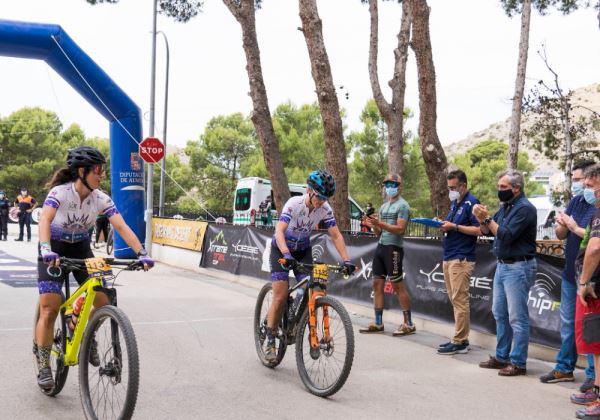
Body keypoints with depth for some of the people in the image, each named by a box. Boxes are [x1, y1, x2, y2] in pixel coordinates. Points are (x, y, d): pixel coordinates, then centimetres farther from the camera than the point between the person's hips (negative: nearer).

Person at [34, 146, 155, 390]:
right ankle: (43, 366, 3)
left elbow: (121, 226, -20)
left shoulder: (100, 198, -14)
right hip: (54, 253, -4)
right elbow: (45, 220, -40)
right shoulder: (60, 192, -25)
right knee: (49, 309, -11)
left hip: (81, 250, 4)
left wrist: (141, 253, -33)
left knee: (103, 302, -9)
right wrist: (46, 250, -58)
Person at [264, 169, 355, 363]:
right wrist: (286, 255, -56)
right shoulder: (294, 204, -29)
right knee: (281, 297, -12)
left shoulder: (325, 208, -17)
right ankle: (270, 342, 0)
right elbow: (279, 231, -40)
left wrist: (346, 260, -29)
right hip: (282, 249, -4)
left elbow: (336, 235, -16)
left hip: (303, 250, 4)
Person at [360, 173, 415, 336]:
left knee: (397, 285, -6)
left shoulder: (402, 205, -6)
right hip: (381, 246, 8)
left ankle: (408, 324, 2)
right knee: (377, 284, 7)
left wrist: (379, 223, -23)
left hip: (393, 248, -8)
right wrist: (373, 225, -3)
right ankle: (378, 323, 13)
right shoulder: (383, 206, 19)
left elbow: (400, 229, -18)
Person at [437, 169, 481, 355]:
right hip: (449, 257, 9)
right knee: (455, 300, 10)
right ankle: (461, 338, 16)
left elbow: (478, 230, -17)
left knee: (460, 300, -8)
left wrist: (454, 226, -17)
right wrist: (444, 225, 6)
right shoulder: (454, 202, 19)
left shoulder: (471, 203, -9)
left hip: (462, 258, -9)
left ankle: (459, 342, -5)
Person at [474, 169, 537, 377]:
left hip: (518, 268, -9)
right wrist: (482, 219, -6)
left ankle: (518, 363, 2)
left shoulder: (524, 208, -14)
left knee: (517, 317, -4)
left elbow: (506, 235, -21)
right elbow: (487, 232, 13)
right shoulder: (505, 206, 12)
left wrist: (487, 218, -17)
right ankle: (502, 356, 24)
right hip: (502, 265, 9)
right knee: (500, 313, 14)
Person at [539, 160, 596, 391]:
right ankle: (564, 368, 26)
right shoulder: (575, 202, 10)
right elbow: (561, 235, 15)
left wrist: (574, 228, -15)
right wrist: (562, 226, -7)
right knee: (567, 323, 15)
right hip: (570, 272, 8)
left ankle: (593, 374, 9)